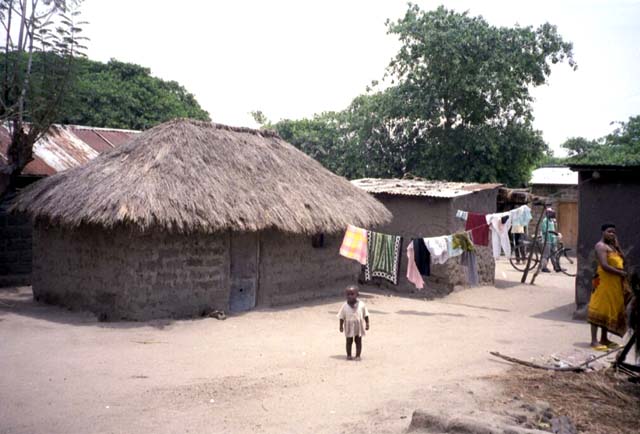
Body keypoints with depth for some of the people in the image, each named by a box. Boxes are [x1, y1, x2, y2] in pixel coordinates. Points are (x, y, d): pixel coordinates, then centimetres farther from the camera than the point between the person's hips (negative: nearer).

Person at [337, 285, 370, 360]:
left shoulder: (361, 305, -8)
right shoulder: (345, 306, -8)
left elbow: (365, 315, 1)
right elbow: (341, 317, -2)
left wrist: (367, 324, 1)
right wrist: (341, 326, -2)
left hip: (359, 327, 0)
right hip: (349, 327, 0)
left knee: (358, 341, 6)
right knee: (349, 341, 9)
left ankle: (358, 355, 13)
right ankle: (349, 355, 21)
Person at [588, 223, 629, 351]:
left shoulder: (612, 246, 18)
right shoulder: (601, 246, -11)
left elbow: (622, 259, 9)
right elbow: (605, 266, -21)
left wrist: (617, 246, 1)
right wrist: (621, 273, -15)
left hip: (615, 283, 9)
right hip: (605, 281, -9)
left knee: (610, 310, 12)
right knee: (598, 310, -7)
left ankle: (604, 338, 20)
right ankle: (594, 341, -5)